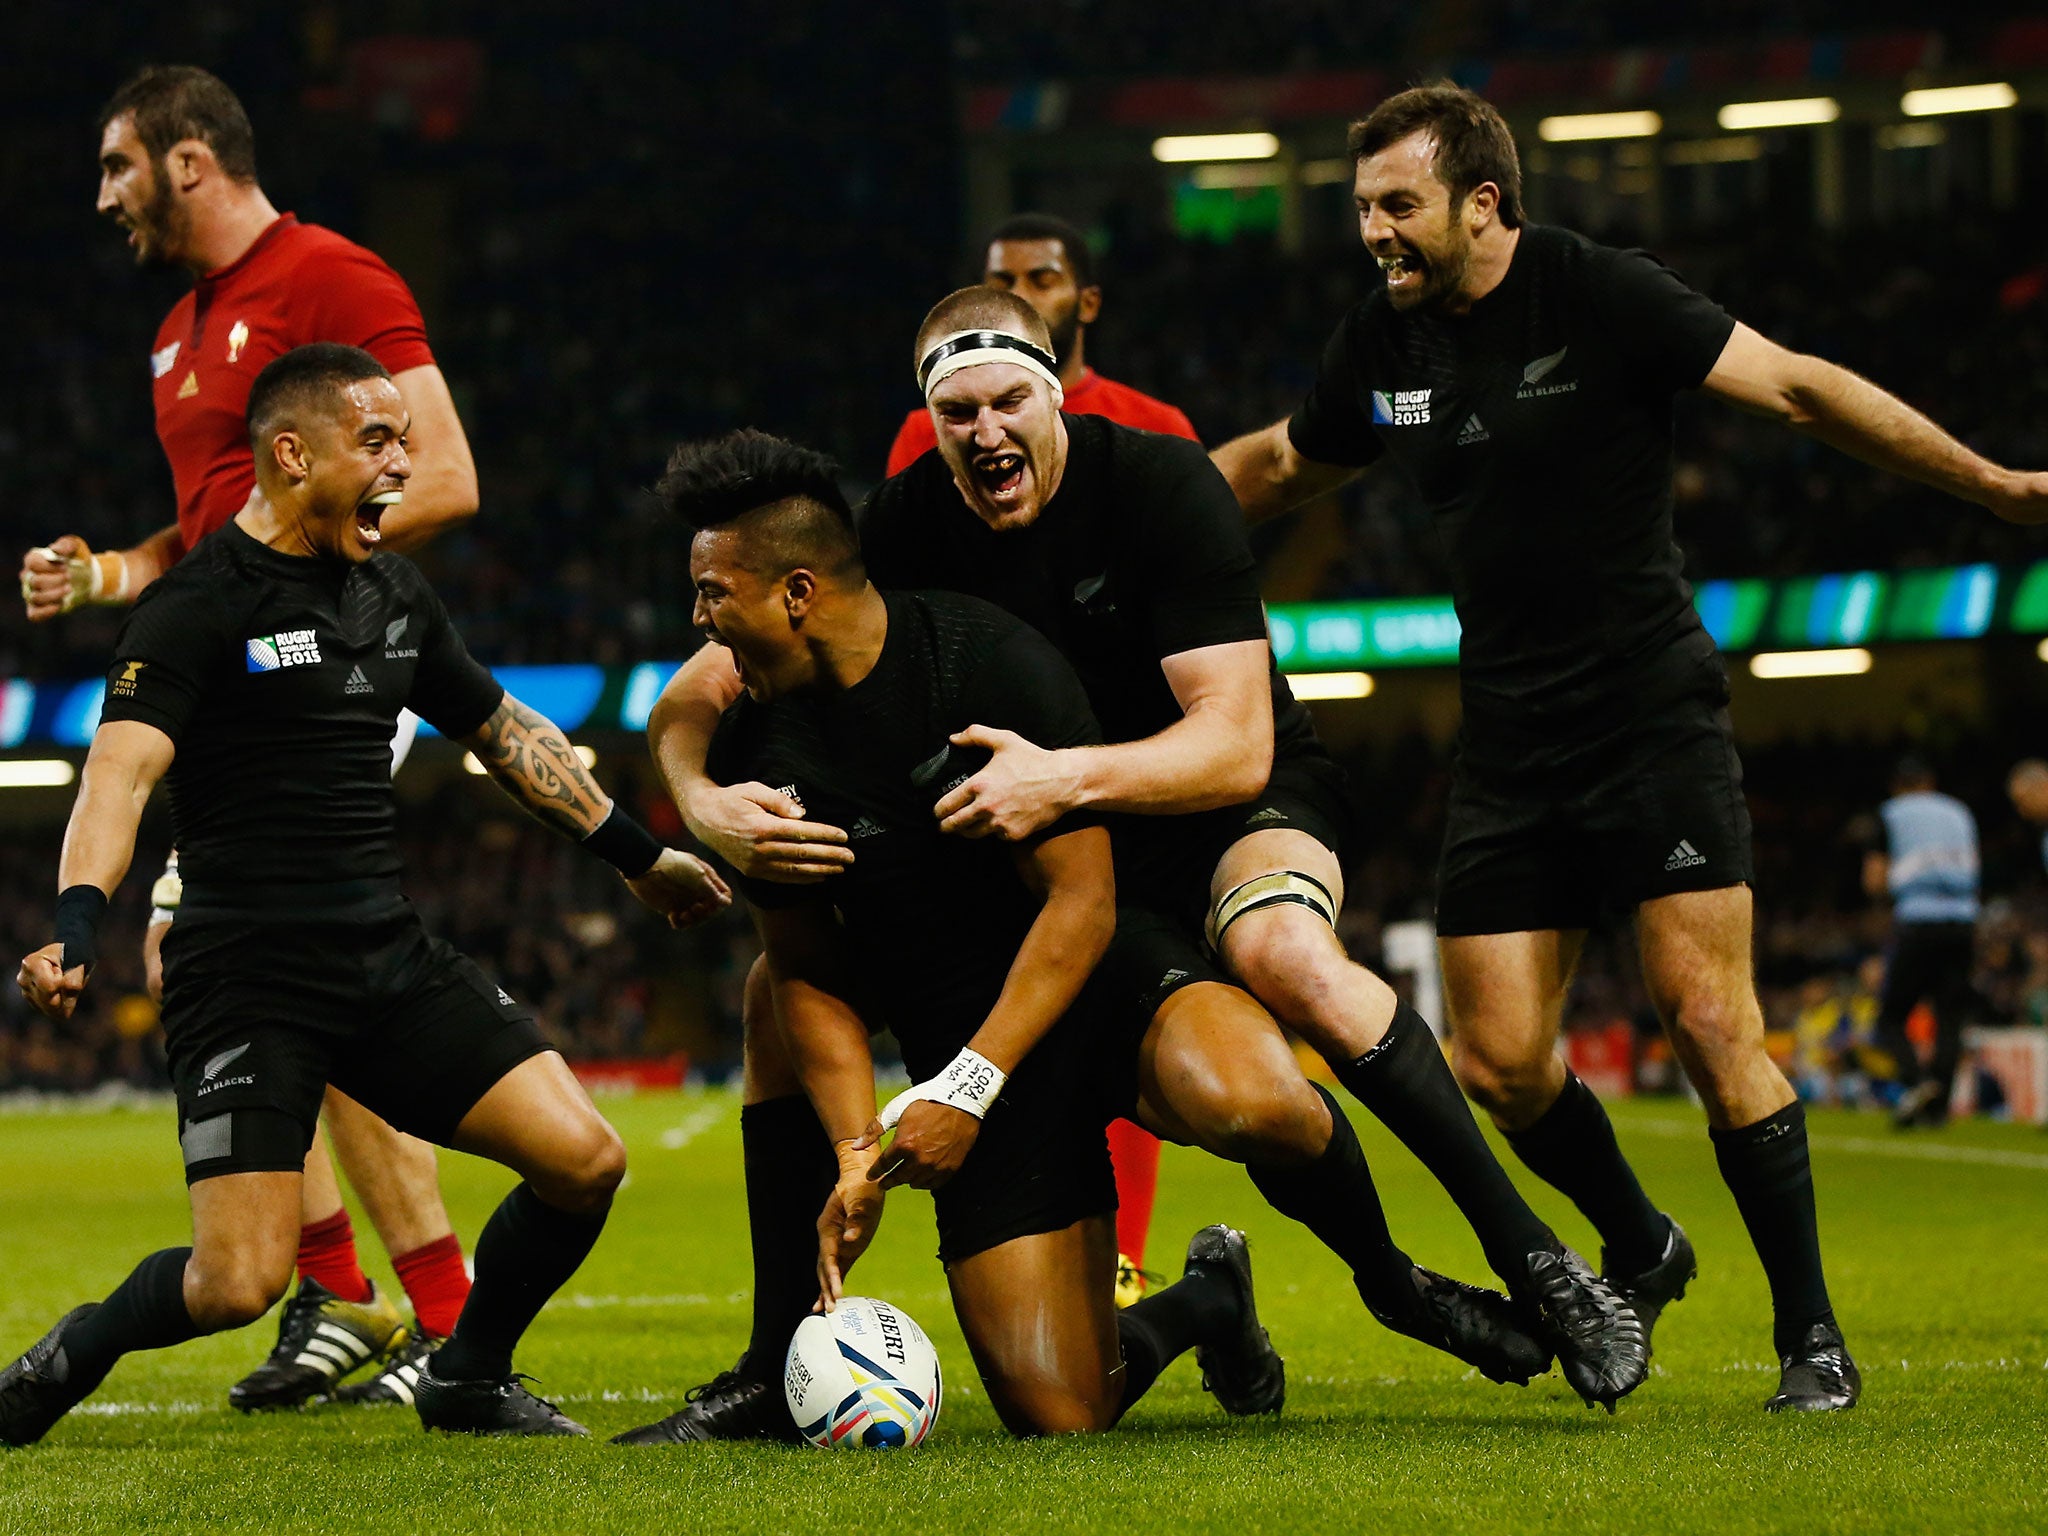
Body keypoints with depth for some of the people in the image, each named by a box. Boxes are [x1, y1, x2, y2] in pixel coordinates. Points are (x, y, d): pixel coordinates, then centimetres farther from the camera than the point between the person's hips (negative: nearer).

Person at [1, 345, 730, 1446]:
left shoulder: (396, 597, 14)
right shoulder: (197, 605, -9)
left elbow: (504, 731, 28)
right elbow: (122, 769, -22)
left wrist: (640, 856, 31)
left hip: (391, 961, 7)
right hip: (246, 976, -7)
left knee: (584, 1160, -6)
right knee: (240, 1282, -18)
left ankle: (466, 1381, 19)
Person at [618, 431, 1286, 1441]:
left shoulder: (994, 664, -14)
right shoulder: (757, 753, 0)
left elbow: (1082, 900, -15)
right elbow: (810, 975, 8)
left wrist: (969, 1087, -21)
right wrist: (857, 1154, -6)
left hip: (1102, 979, -3)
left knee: (1238, 1090, -40)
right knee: (1057, 1415, -12)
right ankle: (1203, 1303, 22)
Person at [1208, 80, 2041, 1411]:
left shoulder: (1600, 297, -11)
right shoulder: (1383, 347, 6)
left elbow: (1794, 387, -12)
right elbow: (1278, 467, 24)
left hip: (1655, 714, -5)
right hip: (1508, 741, 5)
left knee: (1710, 1023, -12)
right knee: (1499, 1060, -2)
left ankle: (1811, 1332, 1)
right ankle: (1640, 1251, 27)